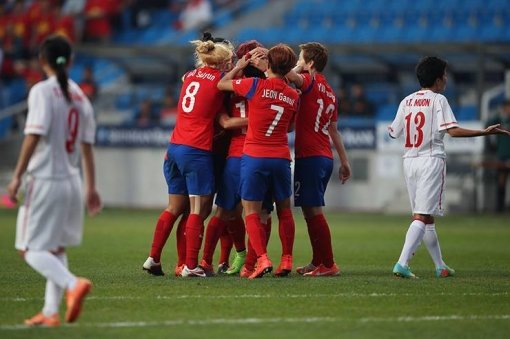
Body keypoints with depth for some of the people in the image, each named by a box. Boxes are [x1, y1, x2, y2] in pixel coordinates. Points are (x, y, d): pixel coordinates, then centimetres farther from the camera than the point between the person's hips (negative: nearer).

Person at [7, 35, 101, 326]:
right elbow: (87, 146, 10)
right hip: (72, 181, 7)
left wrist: (18, 175, -15)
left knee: (31, 249, -5)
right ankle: (50, 312, 14)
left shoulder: (42, 91, -9)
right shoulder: (80, 96, 9)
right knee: (56, 247, 17)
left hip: (45, 180, -7)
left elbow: (34, 135, -18)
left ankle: (73, 284, -29)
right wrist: (91, 187, 14)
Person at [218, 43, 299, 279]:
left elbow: (221, 84, 4)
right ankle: (286, 260, 18)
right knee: (284, 210, 17)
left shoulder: (256, 85, -9)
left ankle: (262, 259, -13)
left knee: (251, 212, 1)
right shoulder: (293, 96, 4)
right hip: (281, 158, 3)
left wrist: (239, 66, 19)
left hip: (254, 157, -3)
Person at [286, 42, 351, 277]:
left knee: (313, 211, -8)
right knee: (311, 211, 15)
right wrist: (344, 161, 24)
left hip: (309, 156, -9)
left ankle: (328, 264, -9)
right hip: (325, 157, 9)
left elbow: (291, 74, -29)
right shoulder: (329, 92, 18)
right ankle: (317, 262, 19)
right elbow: (333, 130, 22)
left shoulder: (310, 82, -7)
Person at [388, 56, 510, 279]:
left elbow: (393, 132, 15)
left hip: (409, 161, 6)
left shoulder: (407, 101, 10)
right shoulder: (438, 100, -6)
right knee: (422, 216, -9)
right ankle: (402, 264, -22)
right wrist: (485, 132, -16)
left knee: (425, 217, 14)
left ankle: (440, 266, 21)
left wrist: (390, 128, 39)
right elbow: (452, 130, -17)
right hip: (431, 160, -6)